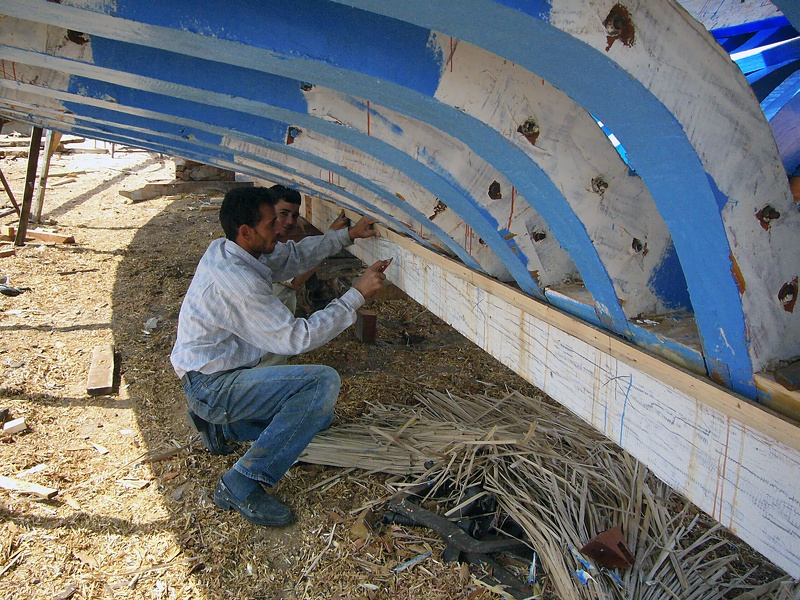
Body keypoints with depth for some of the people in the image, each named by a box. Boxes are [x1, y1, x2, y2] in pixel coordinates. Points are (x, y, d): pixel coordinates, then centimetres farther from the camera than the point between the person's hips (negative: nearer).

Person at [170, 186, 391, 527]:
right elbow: (297, 338, -26)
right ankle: (241, 484, -17)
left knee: (318, 416, 11)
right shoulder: (238, 282, -28)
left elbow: (295, 255, 15)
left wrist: (348, 235, 11)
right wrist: (357, 295, -23)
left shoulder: (225, 250, 1)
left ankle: (221, 425, 19)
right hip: (212, 386, -10)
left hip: (209, 376, 10)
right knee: (323, 381, -26)